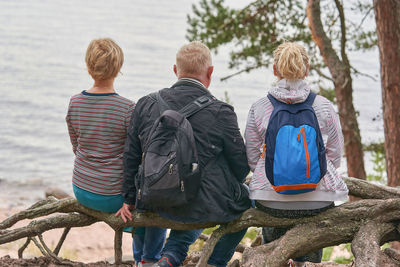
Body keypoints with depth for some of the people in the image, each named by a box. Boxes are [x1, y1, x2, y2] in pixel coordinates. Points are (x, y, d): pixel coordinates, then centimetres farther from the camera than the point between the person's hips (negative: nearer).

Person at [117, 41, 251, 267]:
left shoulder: (146, 105, -2)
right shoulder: (220, 112, -14)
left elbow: (131, 156, 5)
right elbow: (241, 165, -5)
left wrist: (129, 198, 18)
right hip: (207, 206, -5)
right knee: (246, 201, 27)